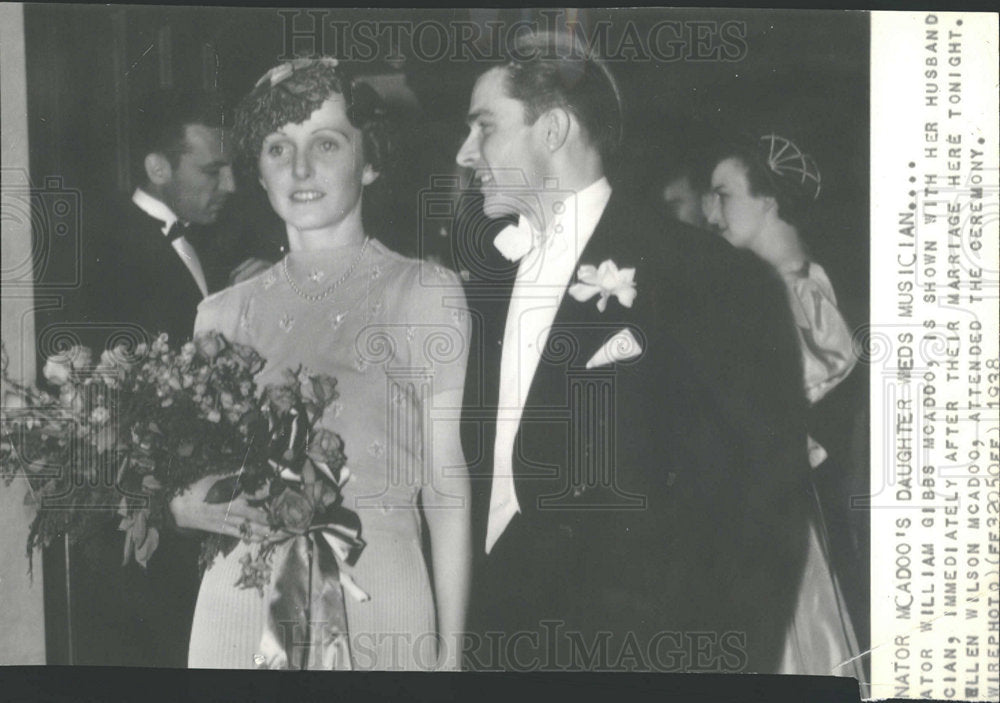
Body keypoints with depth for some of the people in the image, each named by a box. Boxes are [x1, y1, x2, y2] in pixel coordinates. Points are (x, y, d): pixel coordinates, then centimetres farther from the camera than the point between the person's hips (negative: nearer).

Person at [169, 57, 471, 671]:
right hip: (238, 608, 4)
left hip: (376, 607, -3)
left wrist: (450, 653, -10)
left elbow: (448, 488, -5)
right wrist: (193, 506, -7)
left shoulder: (426, 292, -2)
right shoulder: (223, 313, 9)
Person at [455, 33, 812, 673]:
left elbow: (764, 512, -12)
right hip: (489, 636, 6)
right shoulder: (486, 278, 8)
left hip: (626, 646, -5)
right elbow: (469, 469, 11)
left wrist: (727, 663, -15)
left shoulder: (717, 284, -11)